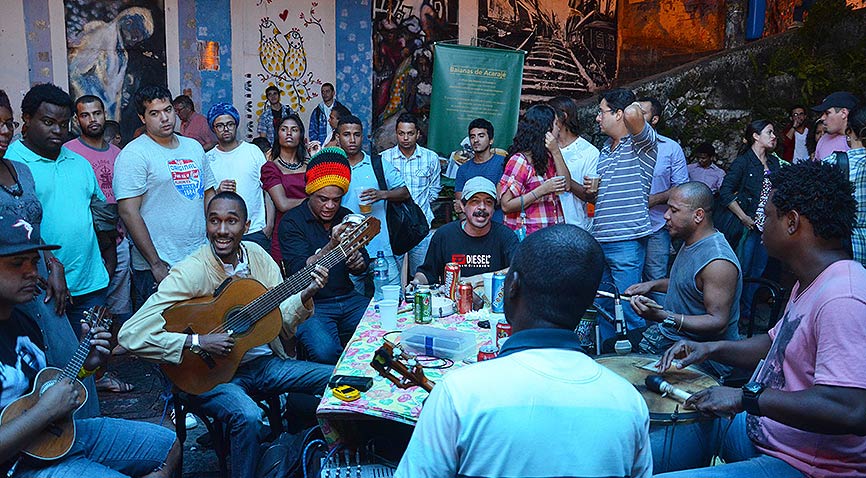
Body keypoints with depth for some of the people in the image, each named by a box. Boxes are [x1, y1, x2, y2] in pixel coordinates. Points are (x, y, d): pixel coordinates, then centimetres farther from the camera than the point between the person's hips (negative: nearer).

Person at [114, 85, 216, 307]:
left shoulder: (194, 147, 12)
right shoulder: (134, 154, -8)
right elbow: (128, 212, -14)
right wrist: (156, 264, -16)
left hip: (202, 259, 6)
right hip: (160, 268, -6)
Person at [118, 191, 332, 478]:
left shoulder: (256, 255, 0)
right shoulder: (191, 272, -18)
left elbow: (283, 322, 4)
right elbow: (130, 335, -23)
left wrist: (306, 295, -15)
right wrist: (198, 342, -27)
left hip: (263, 362, 6)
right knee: (248, 416, -35)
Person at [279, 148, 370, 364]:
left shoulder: (346, 217, 11)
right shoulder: (291, 222, -6)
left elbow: (363, 261, 18)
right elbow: (297, 271, -19)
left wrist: (359, 263, -8)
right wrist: (332, 246, -33)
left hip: (348, 298, 5)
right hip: (310, 304, -5)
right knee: (325, 351, -31)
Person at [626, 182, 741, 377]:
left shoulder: (718, 262, -25)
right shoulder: (691, 242, 7)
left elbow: (718, 323, -27)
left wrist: (662, 316, -36)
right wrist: (653, 285, 10)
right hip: (670, 333, 9)